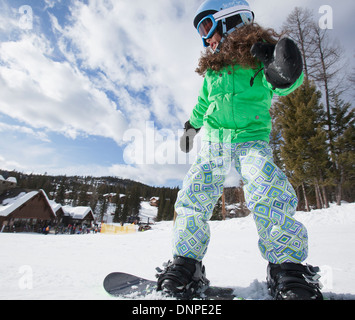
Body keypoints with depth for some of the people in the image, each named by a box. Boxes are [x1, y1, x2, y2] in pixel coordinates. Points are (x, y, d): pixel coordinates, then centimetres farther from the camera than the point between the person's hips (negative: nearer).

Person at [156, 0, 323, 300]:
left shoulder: (258, 55, 4)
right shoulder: (212, 67, 20)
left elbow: (282, 84, -10)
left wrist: (285, 74, -32)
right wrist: (192, 125, 40)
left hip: (251, 139, -4)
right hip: (214, 141, 5)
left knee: (269, 193, -27)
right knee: (194, 195, -10)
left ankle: (287, 269, -10)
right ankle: (186, 265, 0)